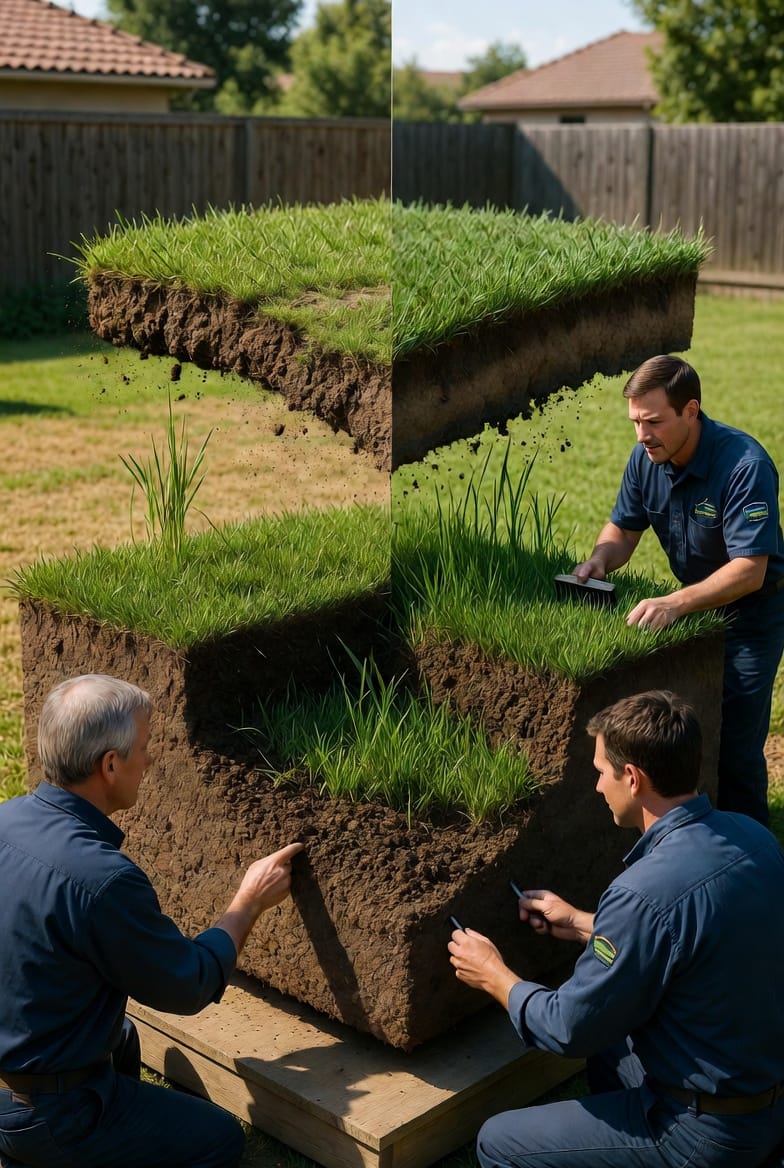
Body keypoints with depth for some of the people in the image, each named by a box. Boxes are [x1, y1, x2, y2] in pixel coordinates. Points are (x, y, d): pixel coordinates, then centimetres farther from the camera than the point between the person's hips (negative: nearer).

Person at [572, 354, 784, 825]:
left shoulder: (745, 465, -31)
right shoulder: (646, 459, -10)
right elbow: (623, 528, 2)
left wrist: (675, 604, -46)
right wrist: (601, 559, -21)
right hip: (698, 600, 7)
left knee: (736, 745, -7)